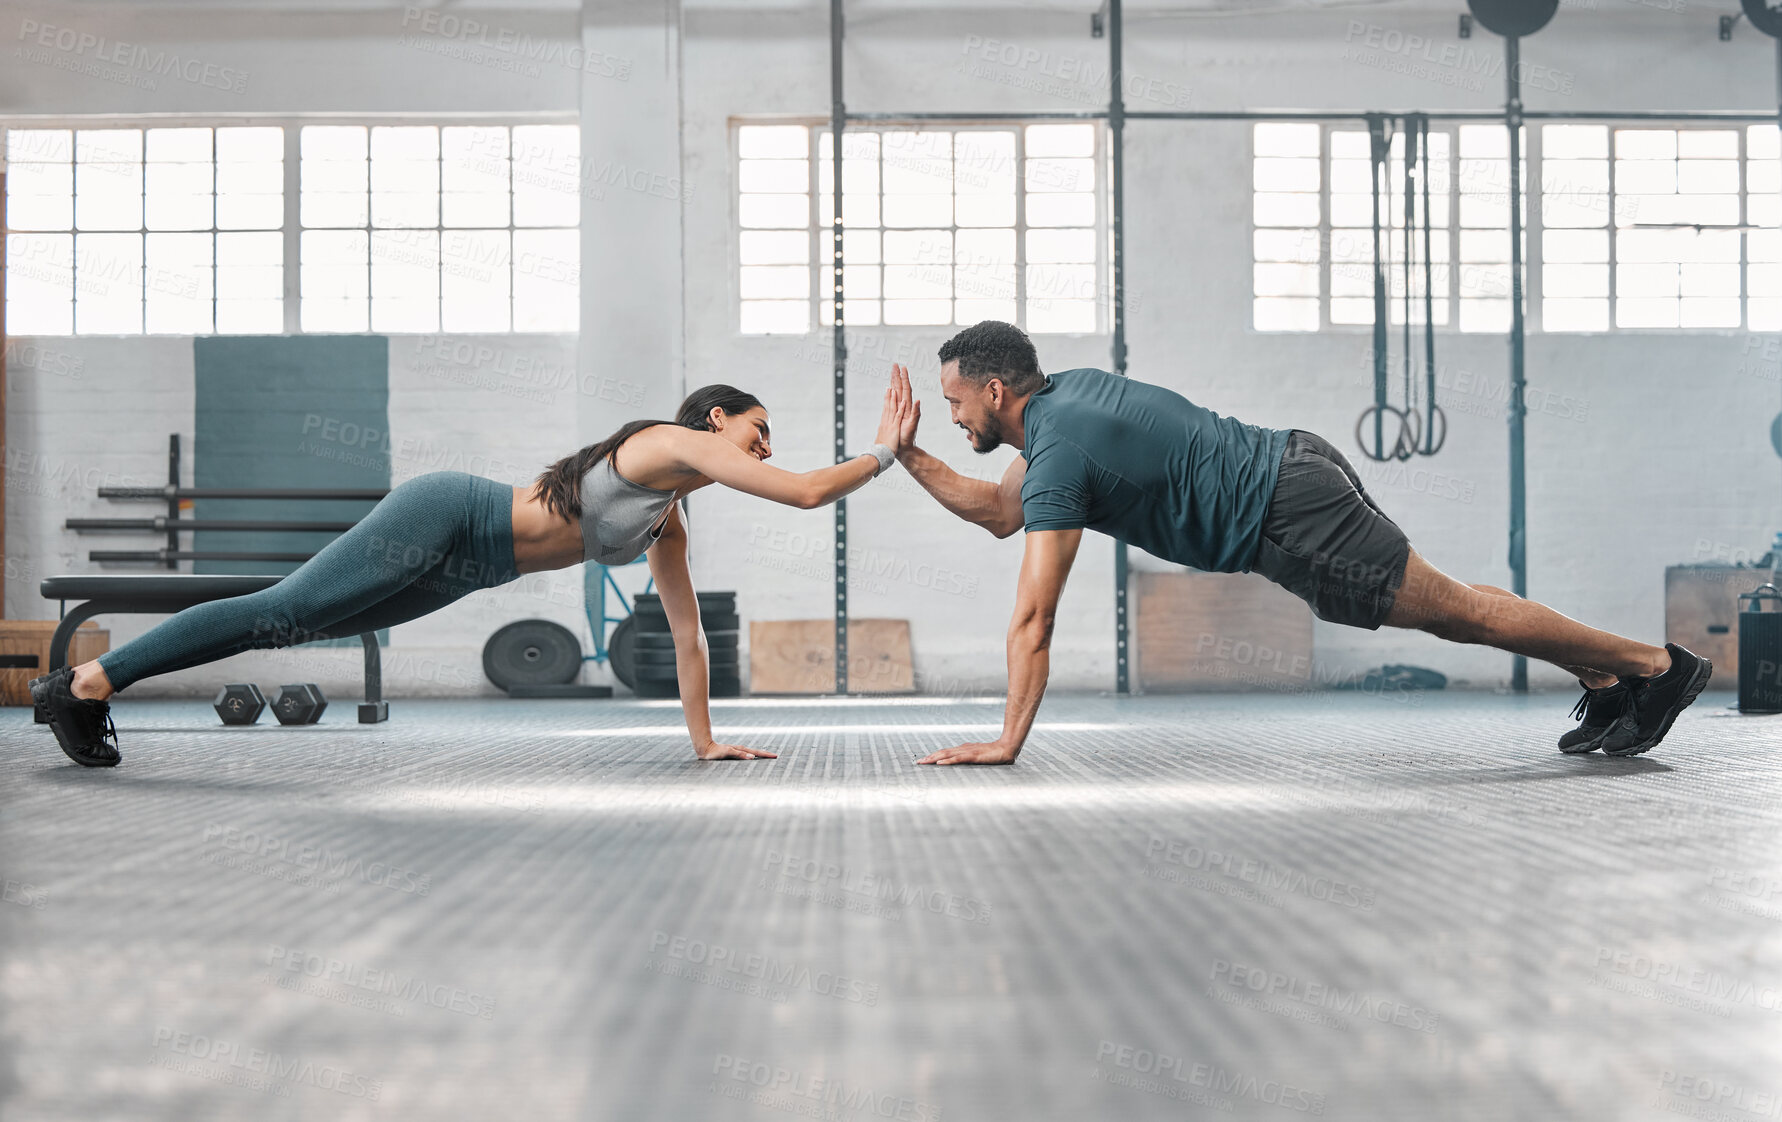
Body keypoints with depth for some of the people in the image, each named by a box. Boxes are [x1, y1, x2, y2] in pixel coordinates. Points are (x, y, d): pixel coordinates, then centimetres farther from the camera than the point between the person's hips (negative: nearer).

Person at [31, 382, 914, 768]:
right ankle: (85, 681, -3)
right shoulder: (678, 442, -9)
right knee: (280, 614, -9)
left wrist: (704, 741, 14)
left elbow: (687, 632, 18)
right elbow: (807, 492, -18)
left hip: (461, 567, 9)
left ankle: (100, 683, 13)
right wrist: (884, 453, -5)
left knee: (294, 626, 9)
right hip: (440, 520, -9)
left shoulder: (670, 526, 16)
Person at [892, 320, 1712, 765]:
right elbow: (999, 511, 25)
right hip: (1293, 471, 9)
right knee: (1446, 605, 19)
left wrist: (1007, 740, -19)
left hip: (1292, 519, -9)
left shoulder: (1059, 452, -18)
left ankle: (1654, 664, 9)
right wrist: (908, 457, 15)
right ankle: (1605, 684, 28)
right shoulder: (1063, 394, 11)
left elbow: (1031, 618, -21)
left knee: (1454, 610, 0)